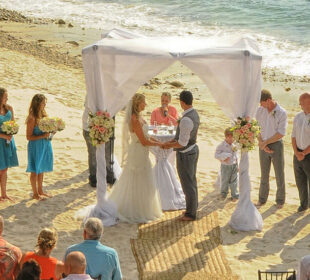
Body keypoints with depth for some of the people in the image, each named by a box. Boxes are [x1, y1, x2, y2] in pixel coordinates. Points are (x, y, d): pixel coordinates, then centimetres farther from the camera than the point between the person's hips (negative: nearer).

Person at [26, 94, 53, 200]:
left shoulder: (43, 114, 4)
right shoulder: (32, 118, -20)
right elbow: (29, 136, -19)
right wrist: (43, 136, -25)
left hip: (45, 145, 8)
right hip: (36, 146, -8)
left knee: (42, 169, 19)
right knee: (35, 171, 6)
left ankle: (40, 191, 33)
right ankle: (35, 194, 19)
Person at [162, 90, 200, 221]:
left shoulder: (186, 119, -31)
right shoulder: (194, 114, 2)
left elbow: (182, 143, -27)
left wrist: (168, 145, -11)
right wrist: (170, 142, 7)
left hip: (185, 155, -10)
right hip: (193, 150, 10)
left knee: (188, 184, 5)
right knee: (192, 181, 22)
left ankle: (191, 214, 18)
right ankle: (193, 208, 37)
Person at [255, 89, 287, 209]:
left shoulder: (282, 113, -14)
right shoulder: (260, 110, -2)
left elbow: (281, 134, -16)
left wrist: (264, 142, -14)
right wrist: (261, 143, -11)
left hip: (276, 145, -3)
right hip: (264, 146, 3)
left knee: (279, 174, 4)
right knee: (264, 174, 11)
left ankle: (280, 200, 18)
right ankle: (262, 199, 22)